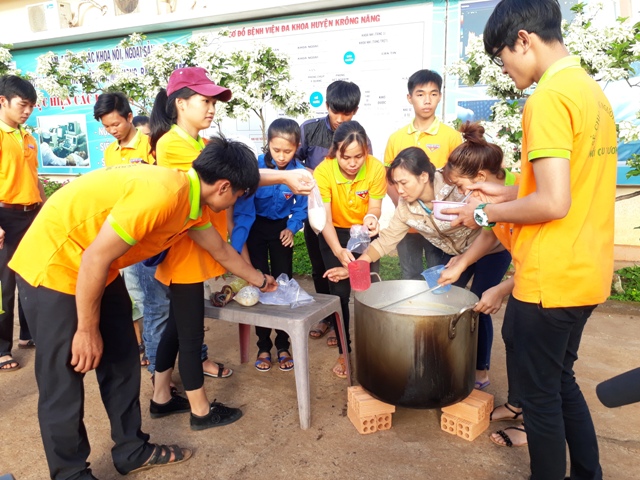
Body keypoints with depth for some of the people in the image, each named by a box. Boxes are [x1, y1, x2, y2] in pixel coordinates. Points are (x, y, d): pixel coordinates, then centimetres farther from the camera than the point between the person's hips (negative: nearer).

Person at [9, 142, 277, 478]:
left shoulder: (193, 201, 0)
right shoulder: (162, 194, -31)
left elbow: (221, 250, 17)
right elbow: (95, 258, -26)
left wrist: (258, 279, 30)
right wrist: (88, 330, -15)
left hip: (99, 270, 9)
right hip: (53, 265, -9)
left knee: (121, 360, 13)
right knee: (63, 381, 1)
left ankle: (132, 450, 29)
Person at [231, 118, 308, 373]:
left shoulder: (300, 172, -19)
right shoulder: (255, 166, -26)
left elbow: (302, 207, -1)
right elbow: (243, 209, -28)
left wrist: (292, 228, -16)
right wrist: (235, 248, -34)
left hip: (281, 228, 2)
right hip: (256, 226, -1)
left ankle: (283, 346, 18)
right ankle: (263, 346, 17)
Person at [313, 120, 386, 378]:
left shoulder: (376, 168, -25)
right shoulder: (323, 172, -28)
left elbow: (374, 208, -16)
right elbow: (325, 220, -29)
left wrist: (371, 219, -40)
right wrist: (338, 250, -45)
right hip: (334, 234, -1)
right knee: (340, 292, -3)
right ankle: (344, 352, 14)